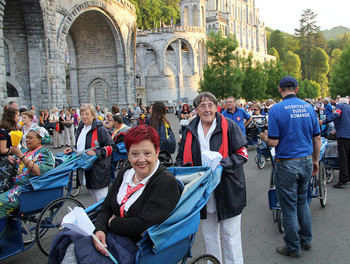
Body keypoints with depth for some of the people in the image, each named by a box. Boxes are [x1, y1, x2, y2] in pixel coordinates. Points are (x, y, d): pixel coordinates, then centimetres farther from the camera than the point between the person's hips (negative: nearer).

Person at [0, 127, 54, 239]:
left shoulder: (45, 153, 0)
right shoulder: (24, 151, 22)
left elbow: (38, 172, -17)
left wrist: (20, 155, -19)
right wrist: (9, 158, 1)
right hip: (14, 185, 7)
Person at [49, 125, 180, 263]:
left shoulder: (166, 183, -14)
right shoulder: (124, 173, 9)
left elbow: (144, 224, -20)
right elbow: (106, 207, 11)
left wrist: (113, 222, -6)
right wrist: (99, 230, -10)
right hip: (110, 235, 6)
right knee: (72, 247, -17)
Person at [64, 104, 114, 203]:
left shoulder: (100, 129, -12)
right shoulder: (80, 128, 14)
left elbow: (111, 146, -14)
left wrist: (96, 152, -24)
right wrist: (72, 150, 9)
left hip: (98, 170, -8)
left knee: (101, 200, -6)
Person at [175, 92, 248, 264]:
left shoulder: (229, 126, -6)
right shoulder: (190, 130, 6)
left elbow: (242, 154, -8)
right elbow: (182, 157, 15)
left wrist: (221, 164, -22)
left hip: (227, 190, -4)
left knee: (230, 235, 5)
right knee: (209, 235, 18)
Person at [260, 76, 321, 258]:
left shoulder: (276, 109, -14)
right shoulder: (308, 107, 3)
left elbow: (273, 142, -16)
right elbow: (317, 138, 7)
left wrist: (264, 137, 6)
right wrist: (316, 160, 19)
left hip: (287, 164, -5)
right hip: (306, 161, 6)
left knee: (289, 207, 7)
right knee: (302, 202, 22)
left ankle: (293, 248, 20)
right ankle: (306, 240, 34)